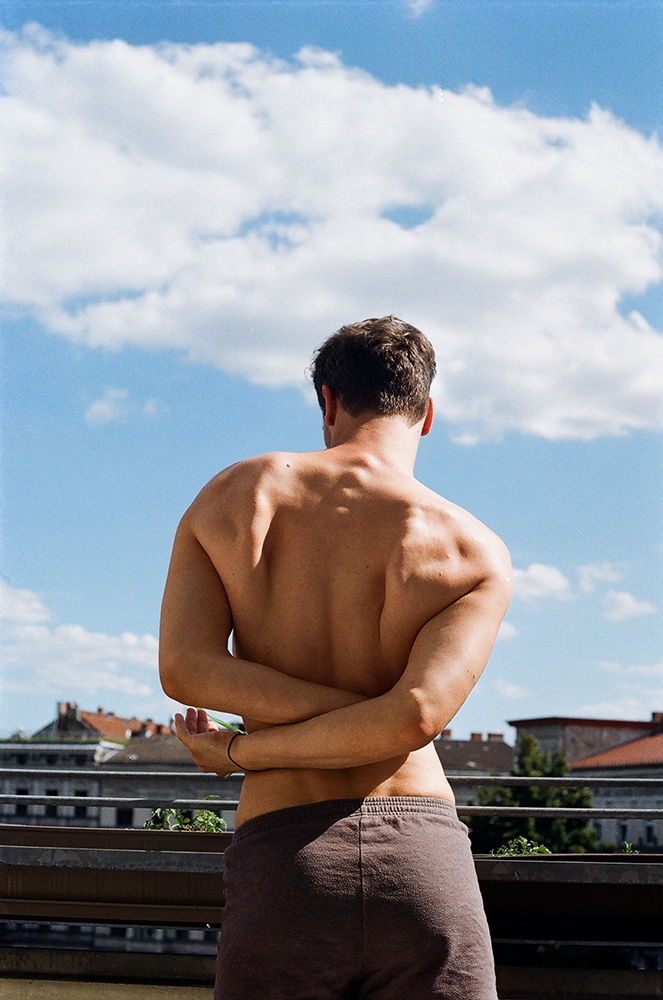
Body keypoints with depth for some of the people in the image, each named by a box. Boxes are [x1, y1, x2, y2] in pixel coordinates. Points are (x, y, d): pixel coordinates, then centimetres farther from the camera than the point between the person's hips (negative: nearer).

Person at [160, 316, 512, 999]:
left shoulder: (228, 497, 9)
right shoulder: (476, 552, 2)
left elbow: (184, 668, -4)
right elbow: (416, 719, -11)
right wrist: (241, 752, 0)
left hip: (278, 870, 1)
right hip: (424, 865, -1)